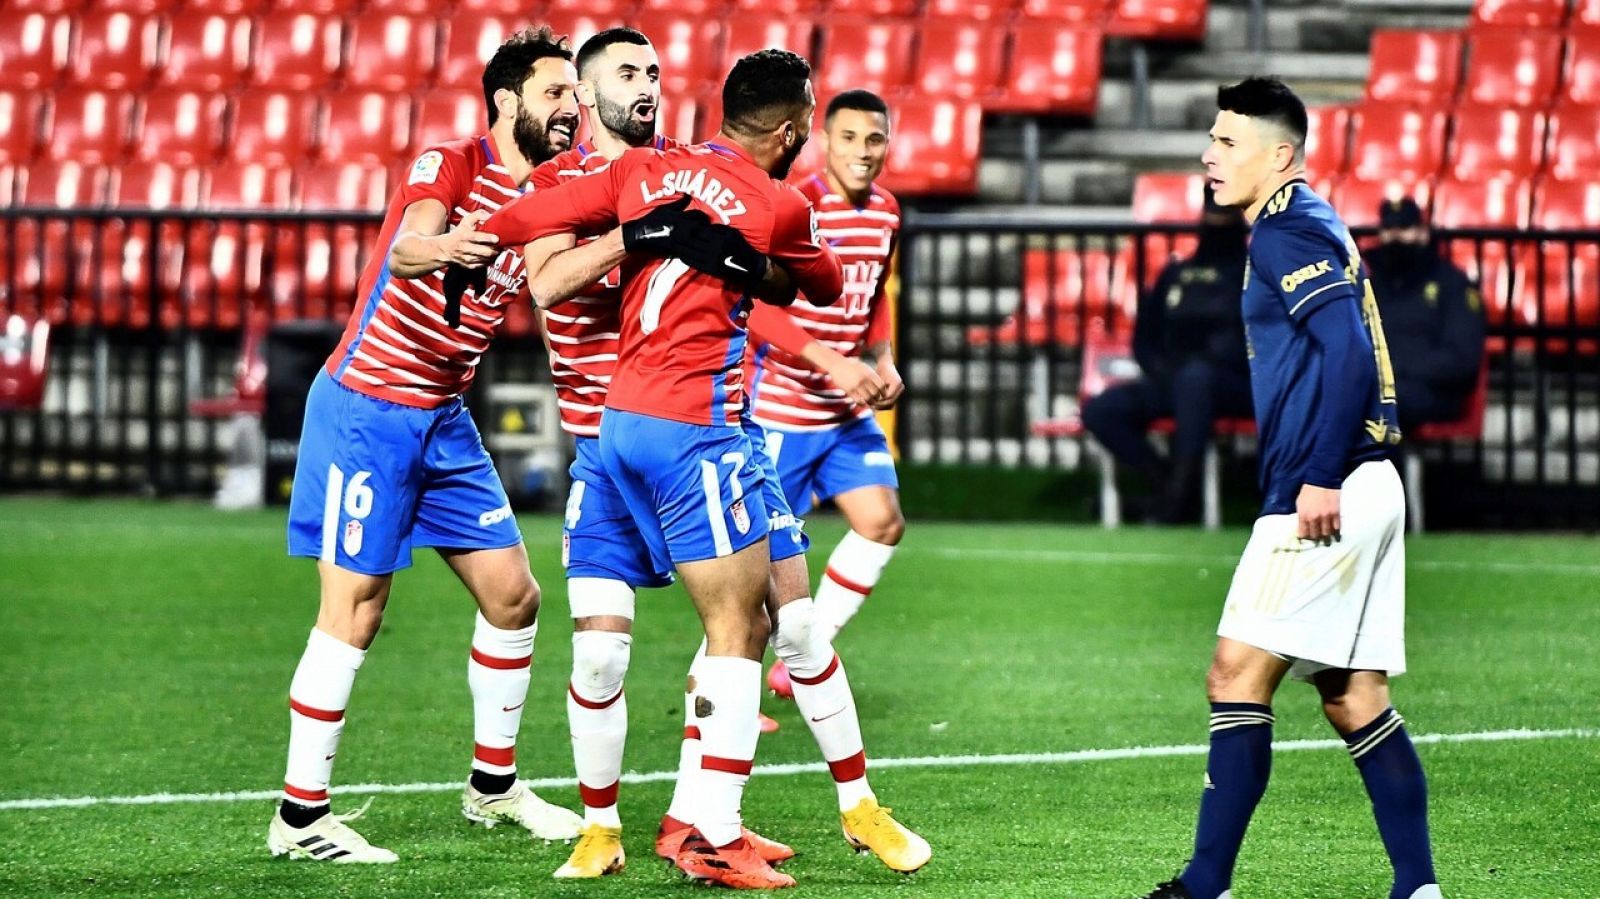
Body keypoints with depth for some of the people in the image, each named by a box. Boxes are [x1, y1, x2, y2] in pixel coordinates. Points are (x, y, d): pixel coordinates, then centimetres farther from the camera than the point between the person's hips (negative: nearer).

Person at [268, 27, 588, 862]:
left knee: (511, 595, 9)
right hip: (367, 410, -8)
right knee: (354, 612, -9)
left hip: (444, 418, 8)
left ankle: (494, 785, 25)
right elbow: (405, 248, -33)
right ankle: (299, 817, -3)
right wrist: (434, 249, -56)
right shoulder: (451, 163, -14)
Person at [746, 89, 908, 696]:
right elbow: (757, 310, -25)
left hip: (848, 411, 8)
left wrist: (883, 361, 5)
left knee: (883, 522, 2)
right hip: (781, 407, -8)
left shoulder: (886, 213, 6)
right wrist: (834, 364, -31)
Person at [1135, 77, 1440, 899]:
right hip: (1360, 492, 10)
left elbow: (1349, 348, -21)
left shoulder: (1287, 232, -10)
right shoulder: (1305, 229, 21)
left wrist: (1321, 479, -24)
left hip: (1325, 500, -10)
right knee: (1353, 699, 10)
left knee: (1238, 675, -8)